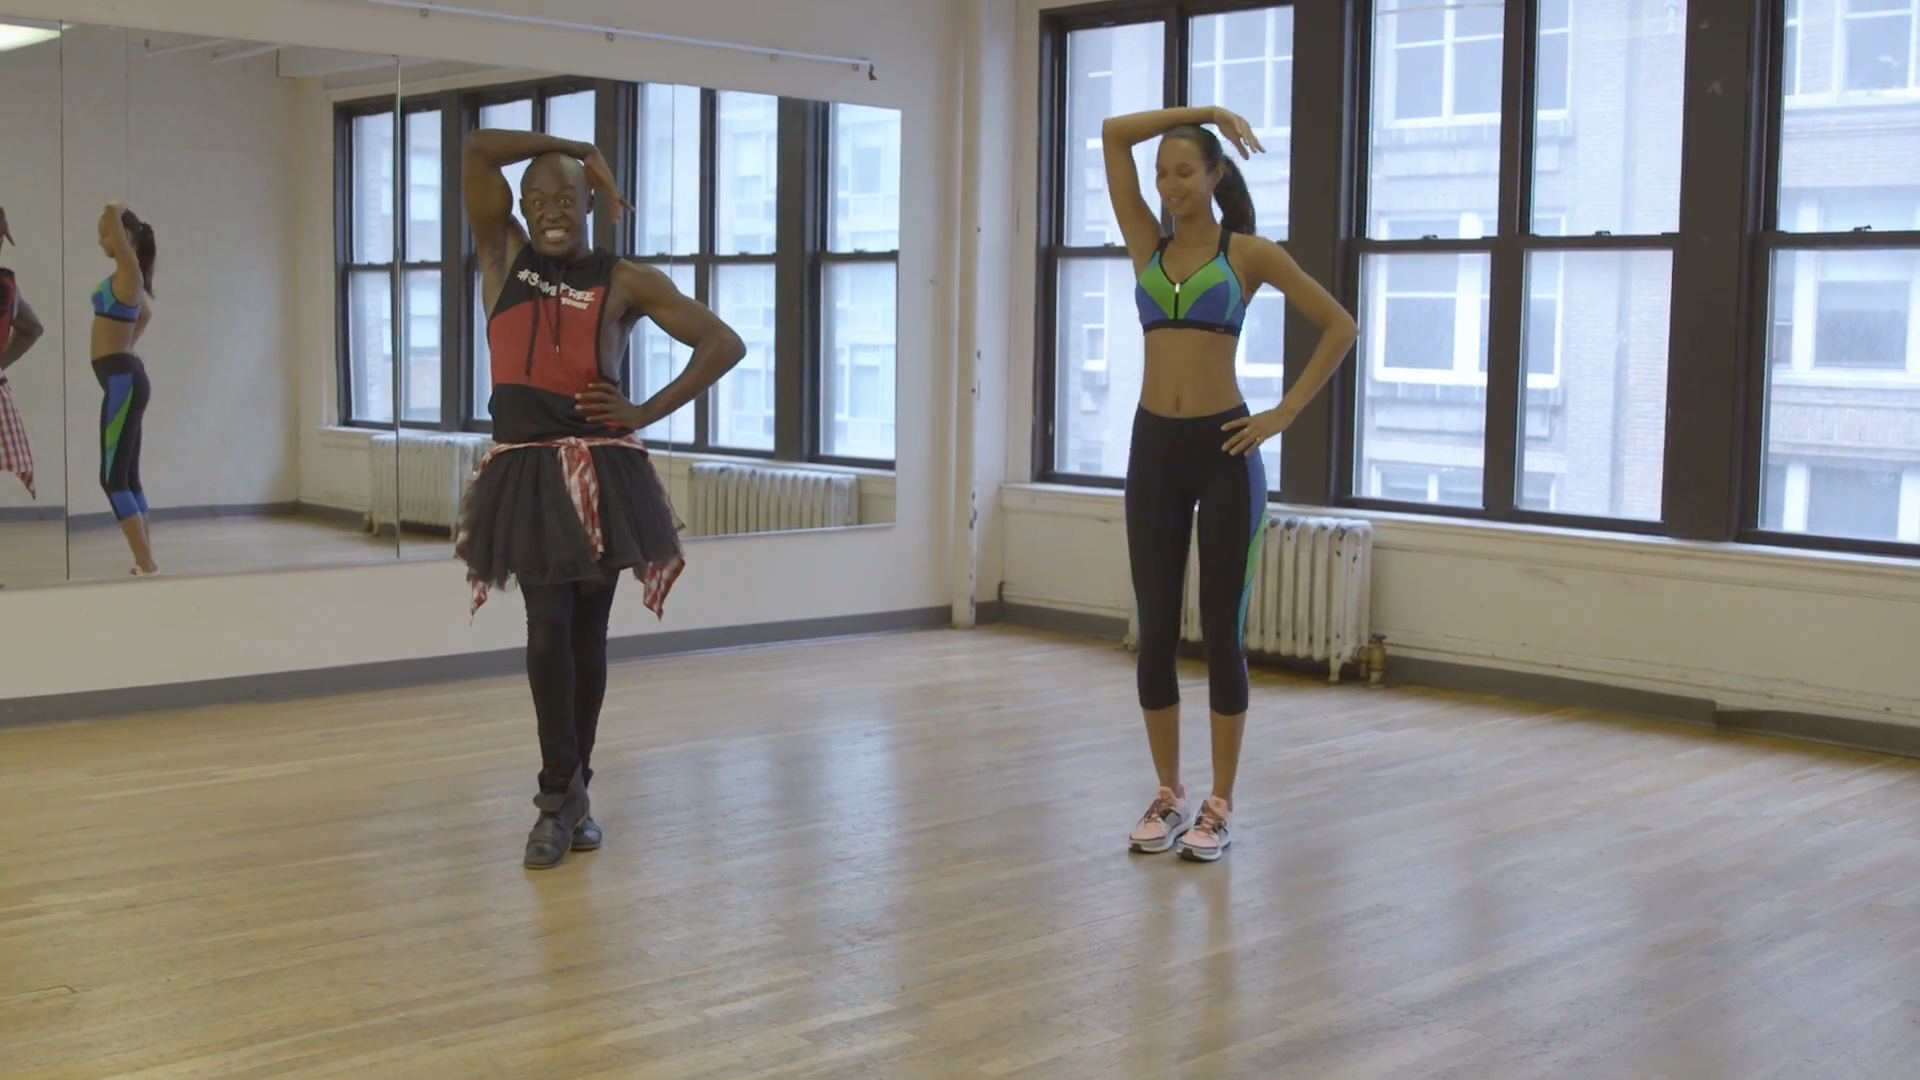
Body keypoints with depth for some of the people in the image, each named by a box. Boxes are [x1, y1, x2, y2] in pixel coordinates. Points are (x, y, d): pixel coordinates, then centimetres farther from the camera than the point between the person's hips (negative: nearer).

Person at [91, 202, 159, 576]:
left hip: (123, 380, -10)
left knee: (113, 478, -11)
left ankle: (147, 565, -14)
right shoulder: (128, 279, 16)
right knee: (126, 477, 12)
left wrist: (116, 212, 1)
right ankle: (144, 564, 15)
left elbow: (112, 211, -20)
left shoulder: (129, 271, -11)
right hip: (123, 379, 10)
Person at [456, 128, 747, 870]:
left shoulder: (624, 282, 4)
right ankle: (562, 795, 3)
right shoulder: (503, 259, 9)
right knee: (547, 630, -7)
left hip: (600, 475, 0)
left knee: (586, 634, 7)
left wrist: (646, 412, -3)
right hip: (525, 475, 1)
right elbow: (477, 151, 0)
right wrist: (576, 145, 7)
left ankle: (568, 796, 20)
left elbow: (724, 344, 1)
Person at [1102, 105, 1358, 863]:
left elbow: (1340, 326, 1)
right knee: (1155, 632, 5)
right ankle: (1168, 796, 18)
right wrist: (1206, 111, 8)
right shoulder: (1147, 245, 10)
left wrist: (1286, 412, -3)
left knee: (1222, 632, 1)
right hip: (1153, 449, 4)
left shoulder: (1250, 253, 0)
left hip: (1222, 451, -4)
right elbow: (1113, 135, 8)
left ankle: (1219, 807, 10)